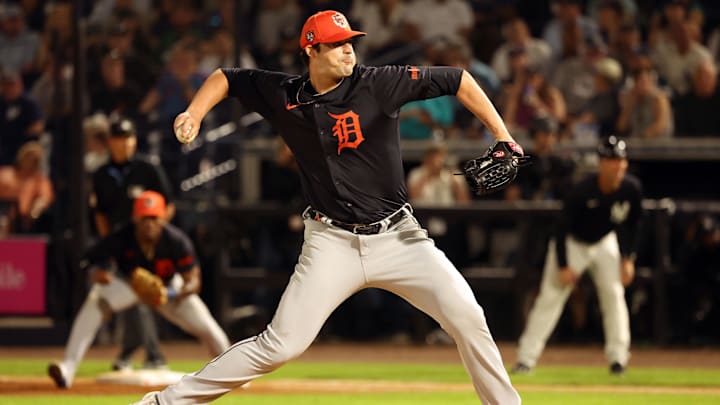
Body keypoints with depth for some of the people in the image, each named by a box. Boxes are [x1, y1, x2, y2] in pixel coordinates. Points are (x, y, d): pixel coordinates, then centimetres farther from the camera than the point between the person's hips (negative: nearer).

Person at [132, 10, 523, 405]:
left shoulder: (379, 83, -9)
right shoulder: (283, 94, -2)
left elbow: (457, 80, -5)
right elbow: (226, 77, 14)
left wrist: (502, 138, -10)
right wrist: (194, 114, -4)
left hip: (397, 236, 0)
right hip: (332, 242, 0)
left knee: (467, 318, -14)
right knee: (281, 344, -8)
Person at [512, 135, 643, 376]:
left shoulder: (631, 189, -18)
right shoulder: (583, 191, -32)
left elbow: (632, 224, 0)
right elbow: (563, 227, -25)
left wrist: (628, 259, -4)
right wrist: (563, 266, -27)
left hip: (605, 242, 4)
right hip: (573, 243, -4)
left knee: (613, 293, -8)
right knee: (550, 297, -9)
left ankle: (618, 357, 3)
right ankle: (526, 358, -8)